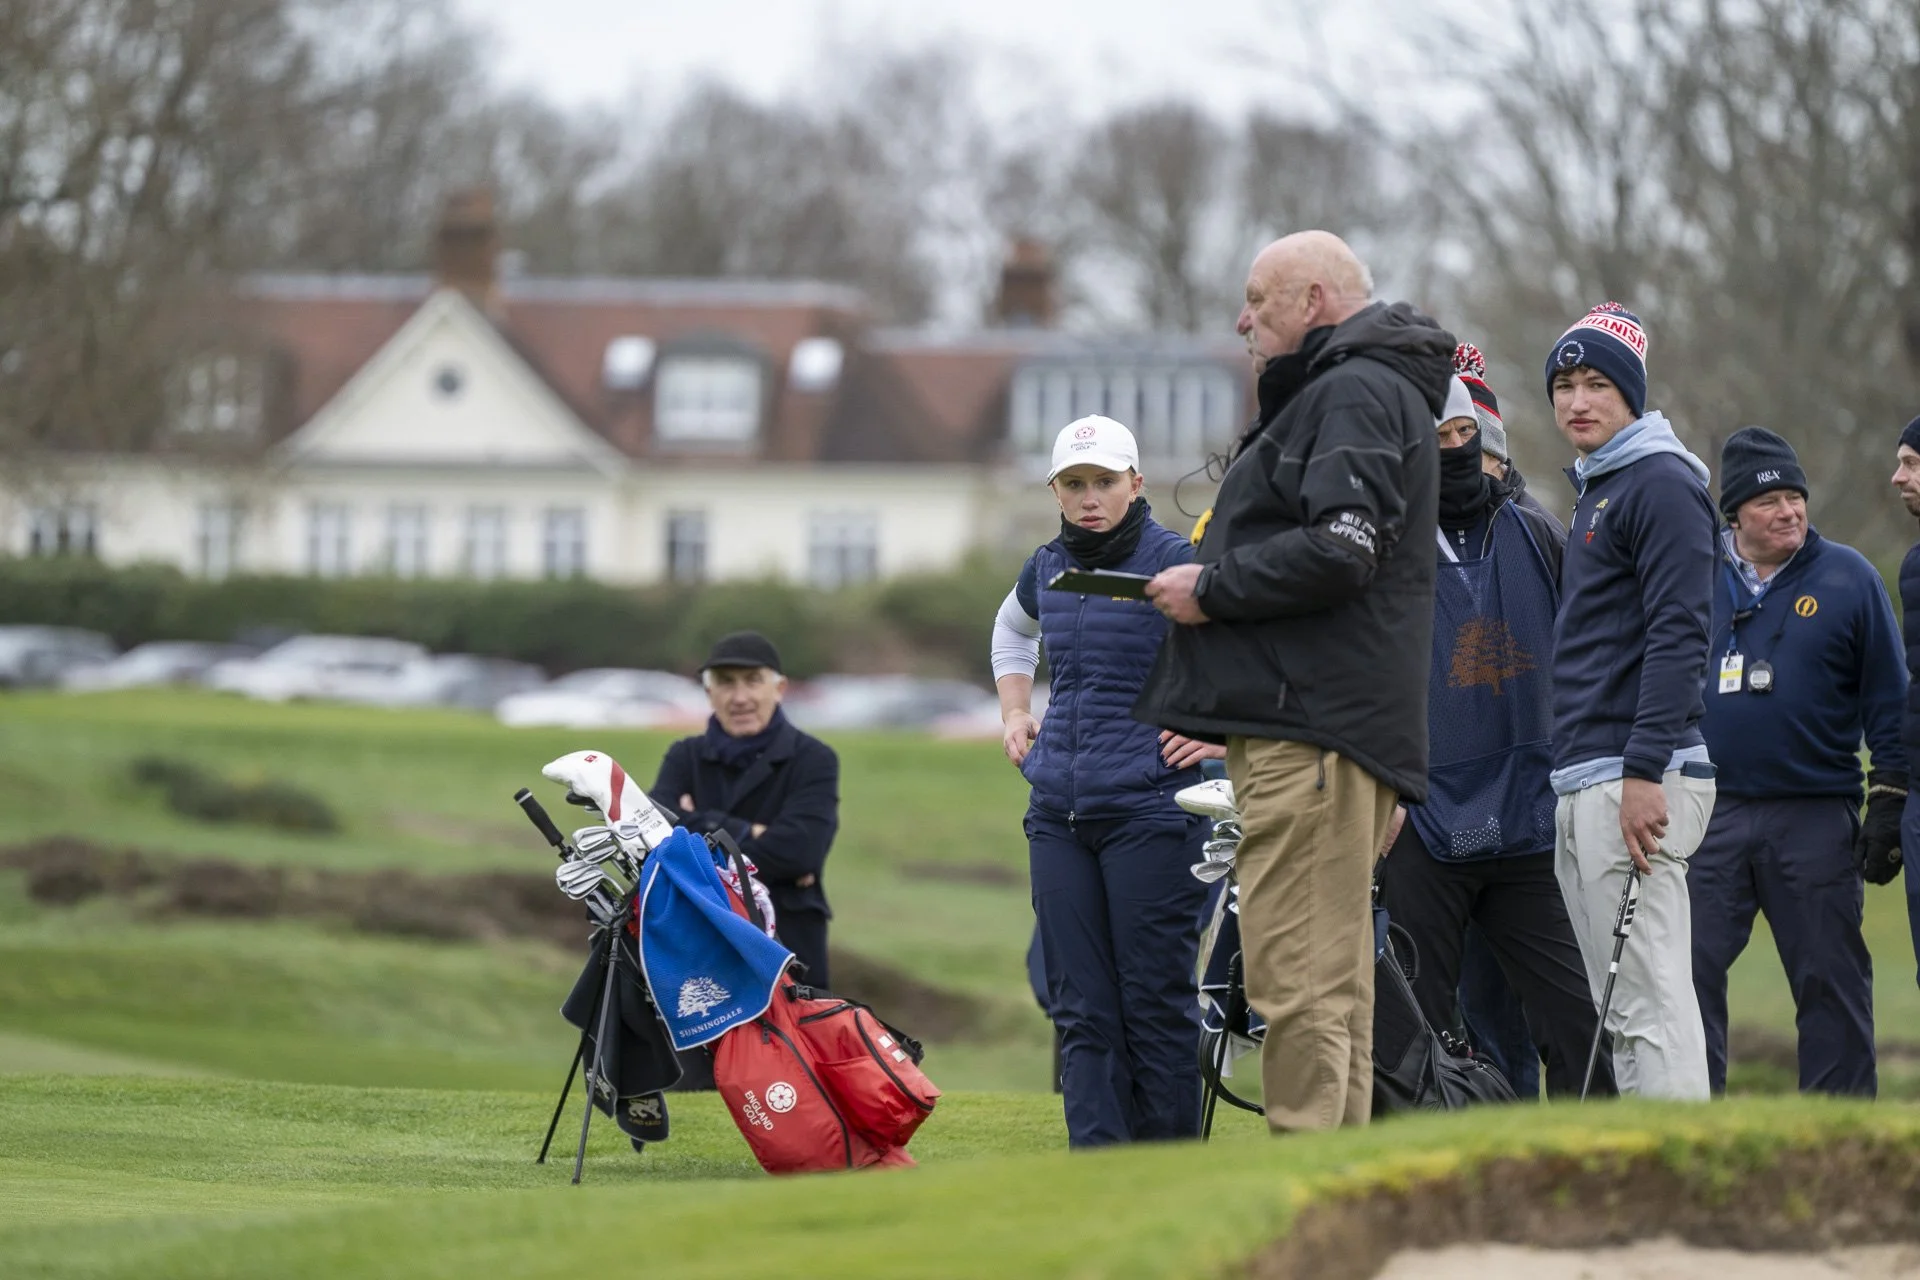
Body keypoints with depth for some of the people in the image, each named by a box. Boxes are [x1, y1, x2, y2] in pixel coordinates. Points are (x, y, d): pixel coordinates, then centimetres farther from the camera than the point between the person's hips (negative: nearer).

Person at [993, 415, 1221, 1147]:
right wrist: (1014, 713, 22)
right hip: (1058, 813, 6)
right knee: (1081, 1006, 2)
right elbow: (1012, 631, 36)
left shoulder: (1179, 563, -7)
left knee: (1156, 999, -4)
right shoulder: (1047, 571, 11)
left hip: (1150, 809, -6)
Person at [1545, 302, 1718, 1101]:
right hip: (1582, 784, 10)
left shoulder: (1661, 484, -8)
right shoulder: (1595, 492, 22)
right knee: (1620, 1009, 9)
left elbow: (1678, 635, -17)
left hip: (1637, 777, -10)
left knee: (1648, 1001, -15)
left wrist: (1645, 773, -23)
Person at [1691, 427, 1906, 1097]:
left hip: (1817, 821, -2)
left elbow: (1889, 701, 5)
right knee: (1689, 972, -3)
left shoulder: (1848, 578, 3)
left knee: (1829, 979, 2)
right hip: (1709, 816, 2)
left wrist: (1890, 803, -1)